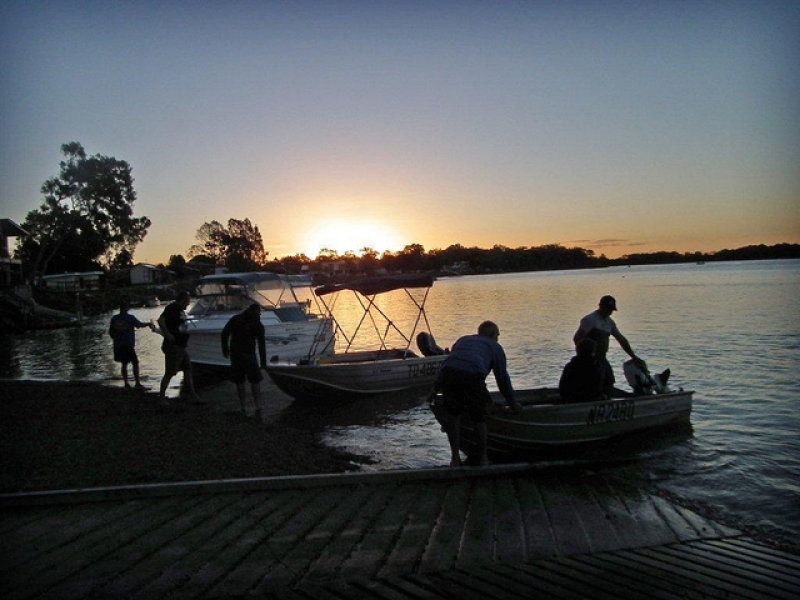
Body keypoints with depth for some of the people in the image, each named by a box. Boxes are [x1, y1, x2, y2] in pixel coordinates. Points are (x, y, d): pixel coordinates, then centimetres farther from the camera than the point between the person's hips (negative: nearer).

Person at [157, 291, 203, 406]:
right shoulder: (172, 308, -13)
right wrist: (168, 335, -27)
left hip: (181, 346, 10)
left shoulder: (180, 311, 16)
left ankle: (193, 396, 12)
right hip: (173, 346, -10)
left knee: (188, 370, 9)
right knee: (169, 373, -3)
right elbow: (160, 321, -26)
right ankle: (161, 397, 10)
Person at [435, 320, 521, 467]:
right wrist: (512, 402, 33)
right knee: (479, 419, 16)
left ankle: (455, 458, 20)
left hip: (448, 374, 3)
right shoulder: (495, 347, 26)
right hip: (473, 376, -3)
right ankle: (483, 458, 26)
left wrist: (436, 388, 38)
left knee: (453, 416, 19)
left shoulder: (463, 340, 37)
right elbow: (502, 378, 24)